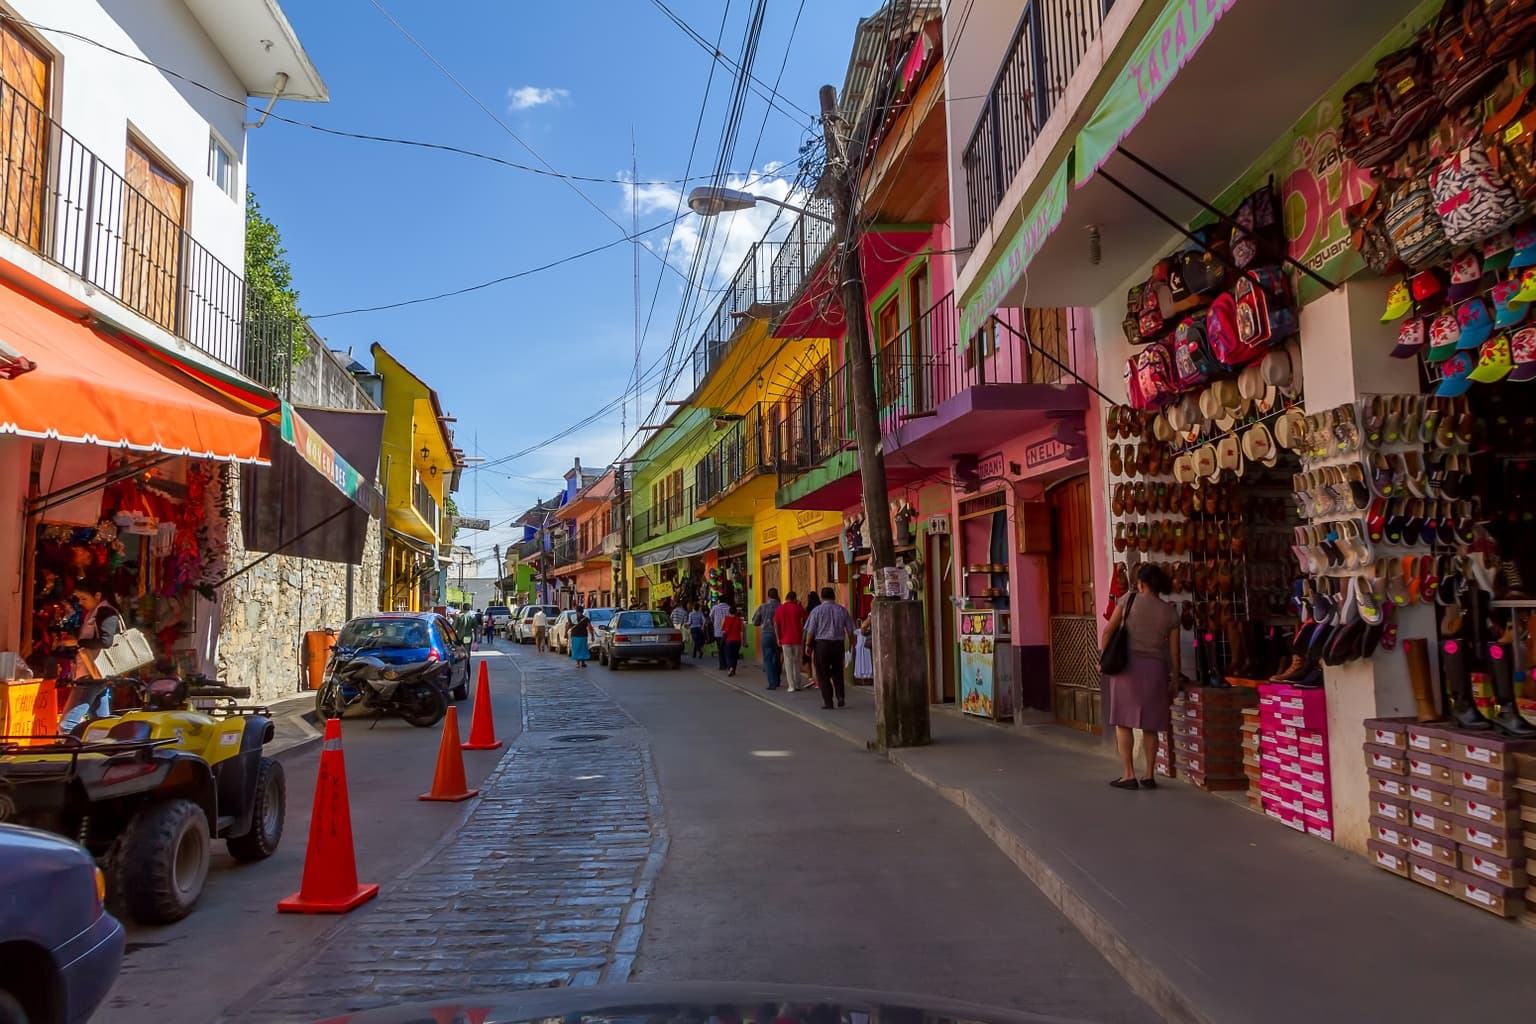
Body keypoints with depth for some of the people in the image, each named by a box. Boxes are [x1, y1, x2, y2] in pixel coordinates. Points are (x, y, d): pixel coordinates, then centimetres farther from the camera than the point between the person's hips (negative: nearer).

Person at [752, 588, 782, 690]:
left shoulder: (762, 607, -3)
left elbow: (755, 622, 3)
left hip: (766, 635, -1)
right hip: (778, 635, 1)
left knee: (768, 659, 3)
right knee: (777, 658, 17)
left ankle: (772, 683, -6)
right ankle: (777, 681, 25)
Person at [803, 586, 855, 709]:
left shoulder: (817, 610, -5)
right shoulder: (842, 610, 4)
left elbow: (810, 631, -6)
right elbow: (850, 630, 8)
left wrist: (808, 645, 3)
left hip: (822, 643, -3)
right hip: (839, 644, 3)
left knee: (823, 674, 5)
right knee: (837, 672, 20)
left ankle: (827, 701, 4)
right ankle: (841, 696, 6)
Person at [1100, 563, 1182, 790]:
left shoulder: (1129, 599, -2)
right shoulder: (1170, 612, 4)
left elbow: (1108, 630, -5)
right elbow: (1174, 649, 4)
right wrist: (1175, 679, 14)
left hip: (1128, 665, -2)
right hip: (1155, 668, 3)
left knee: (1123, 721, 3)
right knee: (1150, 725, 10)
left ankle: (1128, 775, 1)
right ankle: (1150, 776, 12)